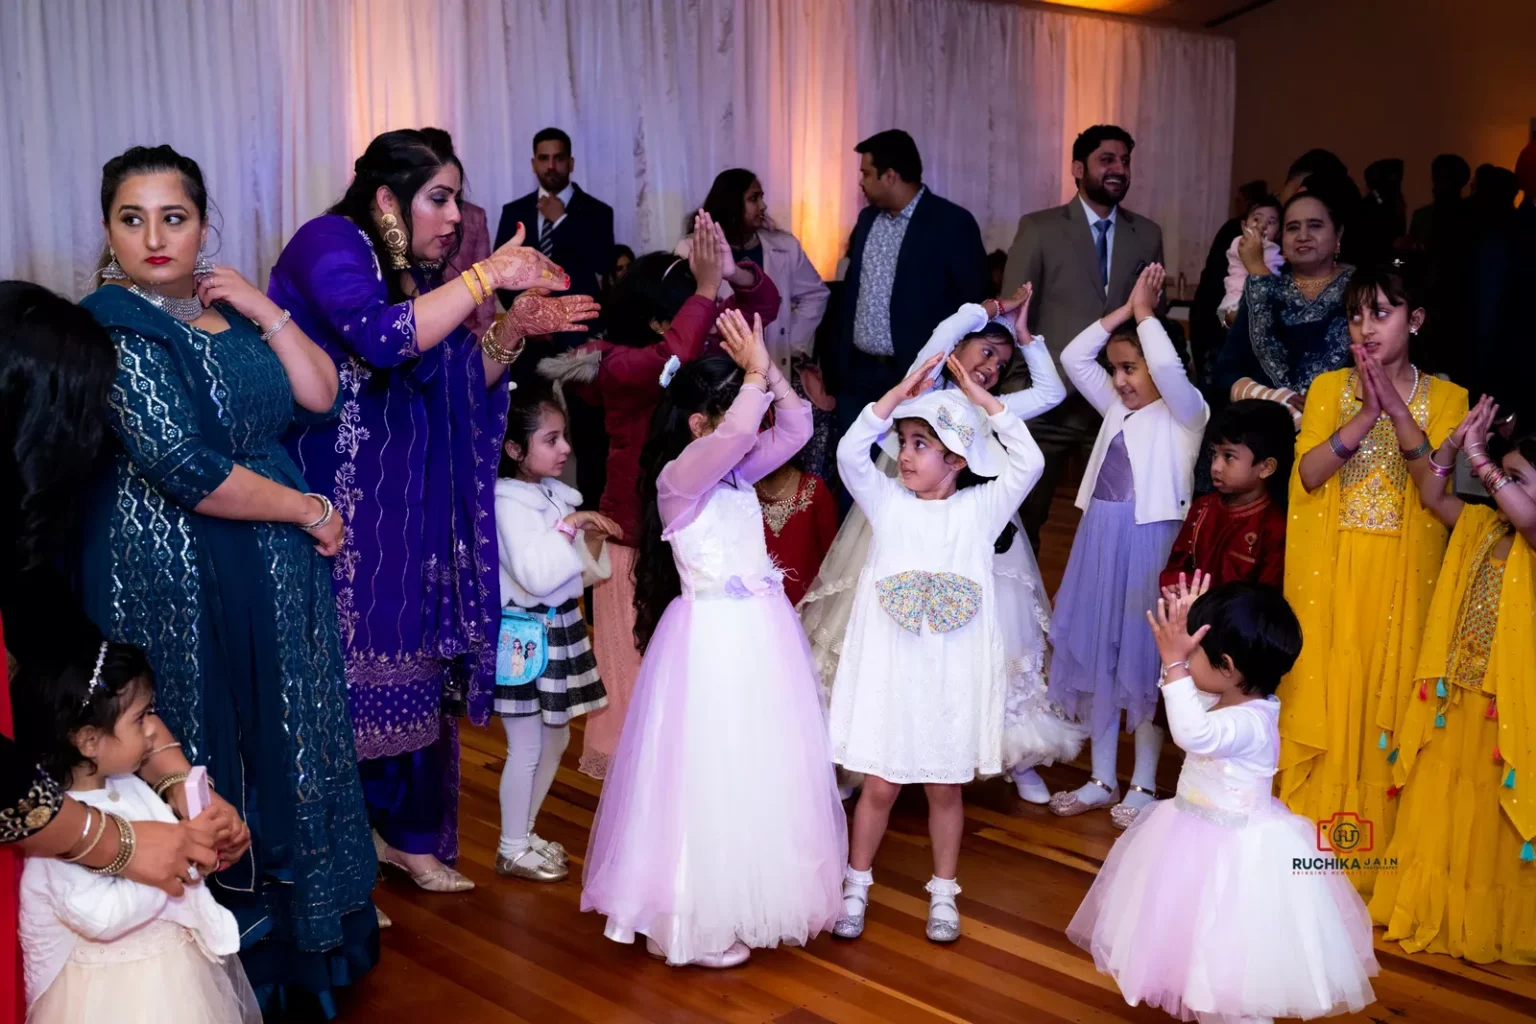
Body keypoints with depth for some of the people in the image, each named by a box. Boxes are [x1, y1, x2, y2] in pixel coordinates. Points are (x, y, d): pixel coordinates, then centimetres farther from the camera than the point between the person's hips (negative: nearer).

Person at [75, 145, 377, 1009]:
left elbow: (319, 396, 6)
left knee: (288, 741, 14)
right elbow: (182, 466, -19)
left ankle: (301, 924, 30)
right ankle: (239, 948, 20)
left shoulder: (229, 308, 9)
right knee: (213, 757, 4)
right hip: (180, 581, -7)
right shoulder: (110, 325, -12)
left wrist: (264, 311, -5)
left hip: (280, 574, 7)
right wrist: (308, 510, -12)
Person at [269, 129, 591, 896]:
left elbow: (460, 388, 16)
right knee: (342, 666, -5)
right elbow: (380, 338, -27)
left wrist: (513, 330, 1)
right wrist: (487, 277, -22)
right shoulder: (331, 243, -9)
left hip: (405, 510, 8)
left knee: (411, 656, 9)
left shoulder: (412, 275, 14)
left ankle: (399, 826, 21)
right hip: (335, 510, -8)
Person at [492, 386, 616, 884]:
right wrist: (569, 525, -24)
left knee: (556, 738, 18)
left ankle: (525, 832, 33)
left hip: (561, 629, 9)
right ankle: (512, 850, 17)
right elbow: (536, 575, -29)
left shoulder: (557, 496, 8)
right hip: (526, 634, -9)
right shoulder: (509, 503, -17)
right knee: (527, 748, 1)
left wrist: (593, 540, -5)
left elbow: (587, 572, 14)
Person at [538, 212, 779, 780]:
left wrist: (732, 273, -23)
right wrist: (706, 287, -37)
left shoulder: (701, 343, -1)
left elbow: (763, 304, -2)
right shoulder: (617, 365, -20)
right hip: (639, 530, -6)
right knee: (642, 659, 6)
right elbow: (672, 356, -41)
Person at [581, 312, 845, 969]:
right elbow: (735, 434, -33)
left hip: (761, 629, 8)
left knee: (767, 765, 17)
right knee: (711, 773, 0)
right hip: (714, 637, -8)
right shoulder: (678, 477, -15)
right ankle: (698, 920, 13)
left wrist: (768, 371, -4)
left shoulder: (737, 469, 7)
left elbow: (796, 428, 7)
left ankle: (761, 889, 33)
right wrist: (756, 373, -22)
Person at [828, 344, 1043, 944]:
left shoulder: (980, 509, 0)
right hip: (889, 669, 0)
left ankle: (943, 892, 28)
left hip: (954, 675, 0)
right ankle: (855, 885, 24)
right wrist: (898, 394, -15)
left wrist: (984, 400, -10)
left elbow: (1027, 463, -11)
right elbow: (850, 452, -12)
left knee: (945, 787, 12)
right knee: (880, 786, 7)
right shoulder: (886, 502, 1)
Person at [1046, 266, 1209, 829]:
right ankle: (1101, 779, 21)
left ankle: (1143, 784, 14)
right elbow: (1074, 357, 9)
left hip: (1148, 542, -7)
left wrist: (1145, 312, -10)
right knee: (1096, 654, 10)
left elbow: (1169, 369, -23)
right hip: (1099, 538, 7)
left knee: (1143, 656, 1)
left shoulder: (1185, 412, -3)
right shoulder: (1116, 408, 14)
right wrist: (1123, 310, 3)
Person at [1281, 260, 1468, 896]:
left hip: (1402, 576, 0)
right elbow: (1309, 472, -9)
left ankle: (1375, 853, 16)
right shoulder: (1329, 388, 4)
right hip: (1332, 571, 0)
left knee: (1388, 697, 3)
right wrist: (1367, 414, -18)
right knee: (1324, 696, 1)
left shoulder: (1444, 399, 4)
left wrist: (1397, 409, -21)